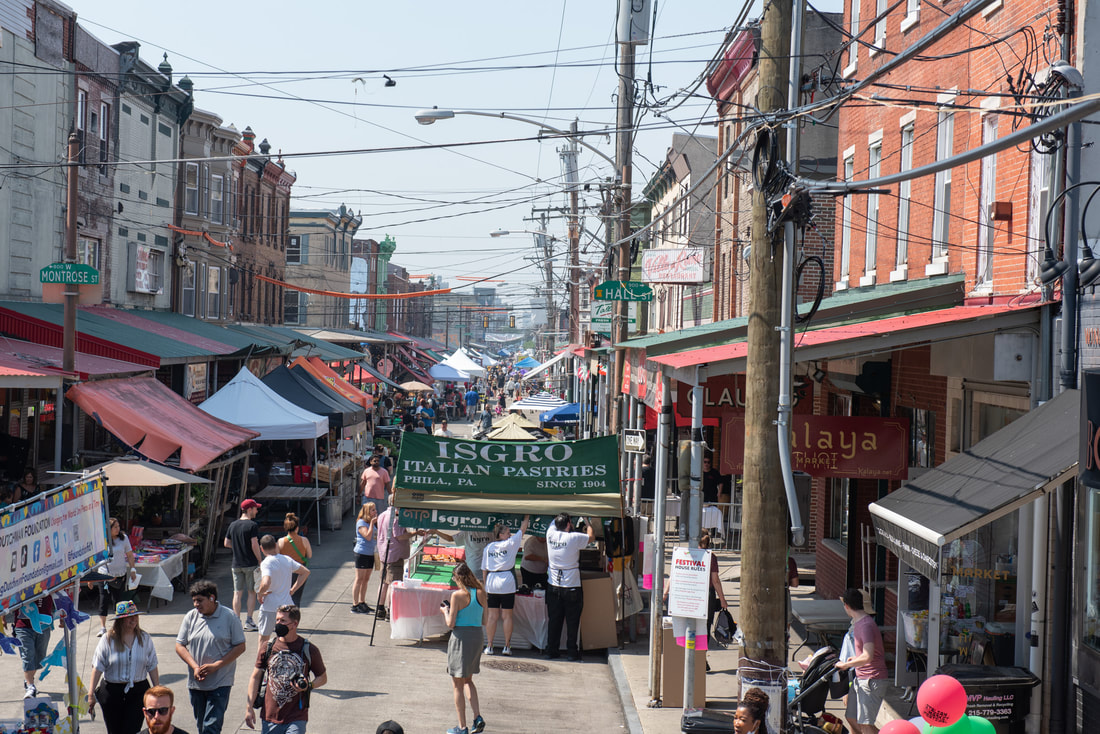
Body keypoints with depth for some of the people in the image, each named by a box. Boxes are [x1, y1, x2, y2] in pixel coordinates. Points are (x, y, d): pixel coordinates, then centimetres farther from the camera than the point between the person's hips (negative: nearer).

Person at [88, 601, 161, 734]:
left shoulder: (145, 639, 3)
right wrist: (91, 693, -5)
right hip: (111, 692, -1)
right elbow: (98, 668, -4)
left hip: (138, 693, 1)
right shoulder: (107, 640, -5)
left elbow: (152, 667, 8)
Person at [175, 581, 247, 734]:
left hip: (220, 683, -4)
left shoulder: (230, 617, -5)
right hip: (195, 683, 4)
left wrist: (216, 665, -15)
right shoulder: (190, 617, 4)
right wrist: (195, 667, -9)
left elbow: (240, 647, -5)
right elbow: (180, 646, 7)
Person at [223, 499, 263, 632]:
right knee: (252, 592, 5)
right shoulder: (252, 525, -12)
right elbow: (255, 546, -18)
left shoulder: (233, 525, 7)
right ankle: (249, 621, 3)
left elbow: (226, 543, 12)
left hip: (236, 565, 5)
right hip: (250, 564, -5)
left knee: (237, 593, 7)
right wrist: (260, 561, -9)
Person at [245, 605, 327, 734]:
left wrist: (308, 686, -11)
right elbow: (255, 677, 9)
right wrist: (249, 708, 2)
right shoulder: (267, 648, 3)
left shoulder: (308, 649, -1)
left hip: (296, 719, -3)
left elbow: (323, 677, 10)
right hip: (270, 717, 3)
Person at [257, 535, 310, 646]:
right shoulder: (287, 559, 3)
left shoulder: (266, 563, -16)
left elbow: (266, 583, -33)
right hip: (287, 605, 5)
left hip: (270, 608, -5)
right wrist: (293, 589, 12)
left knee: (263, 639, 10)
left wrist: (259, 593, -13)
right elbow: (305, 572, 14)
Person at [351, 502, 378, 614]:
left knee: (366, 579, 13)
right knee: (359, 579, -6)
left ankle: (362, 603, 21)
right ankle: (355, 605, -3)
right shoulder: (361, 523, -11)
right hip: (362, 553, -9)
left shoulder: (372, 523, 15)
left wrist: (377, 521, 8)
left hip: (370, 553, 9)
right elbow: (368, 536, -21)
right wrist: (372, 523, -20)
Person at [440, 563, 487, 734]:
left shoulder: (457, 595, -13)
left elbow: (451, 624, -11)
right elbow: (484, 620, 10)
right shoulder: (481, 593, 3)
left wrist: (445, 611, 8)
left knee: (458, 685, 6)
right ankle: (477, 717, 7)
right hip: (477, 636, 6)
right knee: (468, 680, 23)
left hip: (461, 638, -6)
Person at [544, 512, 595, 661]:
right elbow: (591, 537, 3)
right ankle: (572, 652, 6)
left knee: (554, 621, 10)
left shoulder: (551, 534, -3)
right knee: (572, 621, 4)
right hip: (572, 587, -4)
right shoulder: (574, 538, -15)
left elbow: (554, 522, 20)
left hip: (554, 587, 4)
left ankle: (551, 650, 13)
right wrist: (588, 523, 18)